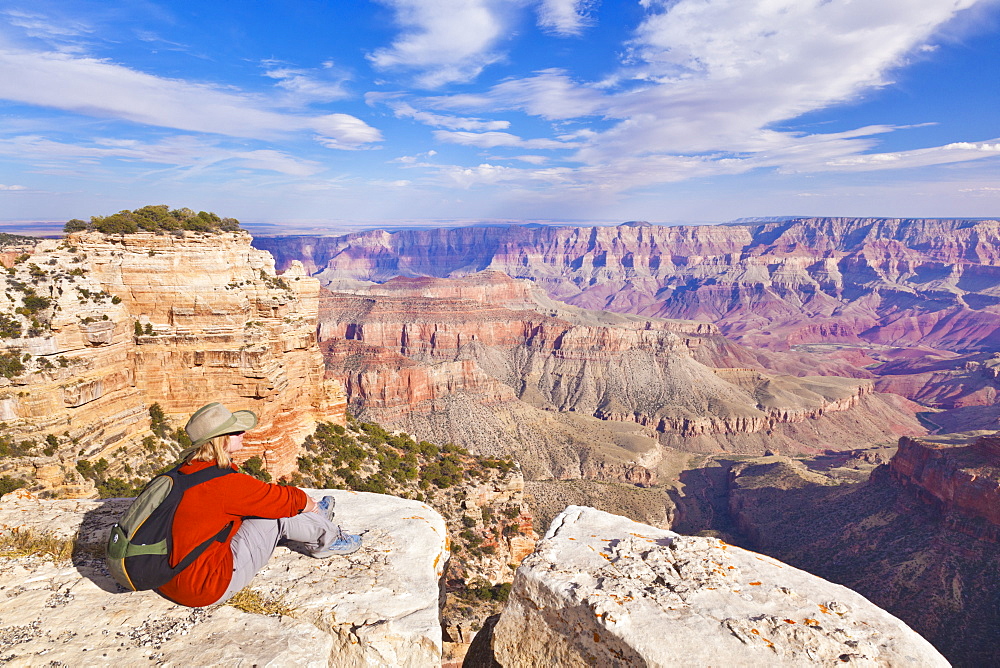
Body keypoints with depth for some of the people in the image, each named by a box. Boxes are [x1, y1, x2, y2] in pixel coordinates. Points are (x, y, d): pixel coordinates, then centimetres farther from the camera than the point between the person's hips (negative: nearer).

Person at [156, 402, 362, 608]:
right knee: (278, 515, -5)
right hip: (208, 586, -9)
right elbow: (281, 499, -12)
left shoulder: (189, 470, 4)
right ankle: (327, 540, 20)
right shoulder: (223, 483, -25)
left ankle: (314, 522, 34)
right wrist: (304, 500, 10)